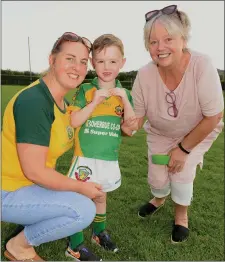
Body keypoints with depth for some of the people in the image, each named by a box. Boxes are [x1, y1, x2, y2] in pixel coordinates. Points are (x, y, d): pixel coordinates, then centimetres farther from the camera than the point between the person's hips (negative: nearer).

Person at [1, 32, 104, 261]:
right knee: (84, 210, -19)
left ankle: (29, 229, 19)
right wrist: (81, 187, -15)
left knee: (79, 199, 15)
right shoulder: (34, 101, -27)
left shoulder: (63, 102, 2)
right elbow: (34, 171, -27)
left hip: (27, 184, 9)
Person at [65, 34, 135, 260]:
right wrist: (95, 102, -23)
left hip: (110, 158, 4)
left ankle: (99, 233, 44)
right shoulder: (85, 90, -7)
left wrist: (125, 101, -15)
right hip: (86, 157, -3)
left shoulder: (124, 94, 2)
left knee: (100, 197, 22)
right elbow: (74, 122, -13)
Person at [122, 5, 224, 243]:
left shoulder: (202, 66, -33)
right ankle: (159, 199, 42)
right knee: (157, 178, 1)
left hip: (198, 132, -2)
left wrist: (184, 148, -17)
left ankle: (181, 215, 23)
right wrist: (130, 125, -39)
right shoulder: (144, 75, -26)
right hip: (160, 133, 2)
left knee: (182, 171, -13)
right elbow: (138, 115, -14)